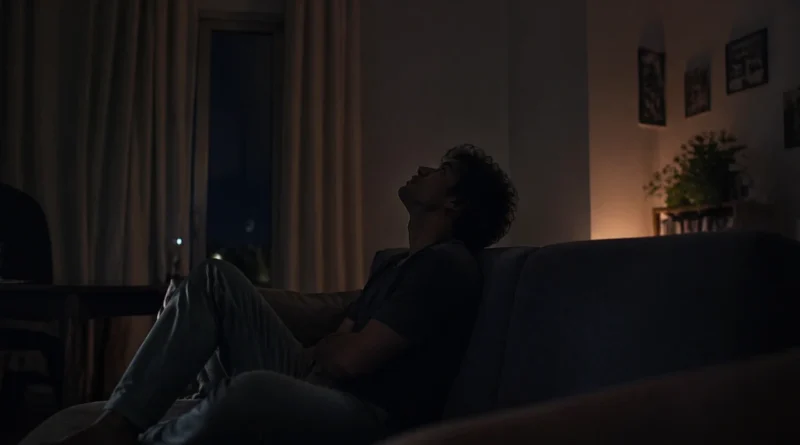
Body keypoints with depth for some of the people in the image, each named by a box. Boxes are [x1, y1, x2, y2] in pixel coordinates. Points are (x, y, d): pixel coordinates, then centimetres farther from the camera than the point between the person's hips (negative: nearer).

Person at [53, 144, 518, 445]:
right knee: (217, 278, 2)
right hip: (317, 386, 10)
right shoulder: (398, 264, 21)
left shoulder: (448, 265, -11)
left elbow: (349, 359, -16)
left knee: (254, 389, -42)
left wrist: (308, 353, 4)